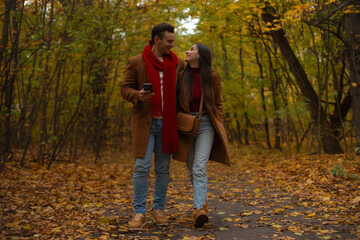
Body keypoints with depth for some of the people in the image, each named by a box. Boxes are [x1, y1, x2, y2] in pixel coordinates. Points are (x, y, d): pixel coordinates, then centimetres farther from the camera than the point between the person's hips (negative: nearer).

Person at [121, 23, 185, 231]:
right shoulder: (136, 62, 0)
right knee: (142, 167, -6)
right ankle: (139, 213, 4)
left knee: (163, 168, 7)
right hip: (145, 122, -3)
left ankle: (159, 209, 19)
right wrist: (138, 95, -21)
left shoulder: (178, 63, 9)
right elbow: (125, 89, 1)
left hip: (167, 124, 3)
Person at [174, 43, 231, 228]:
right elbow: (175, 102, 6)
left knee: (199, 167, -17)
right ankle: (202, 202, 26)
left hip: (205, 124, -3)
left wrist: (219, 127, 3)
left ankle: (199, 210, -21)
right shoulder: (182, 75, 0)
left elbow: (218, 104, 8)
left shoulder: (212, 76, -3)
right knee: (192, 170, 8)